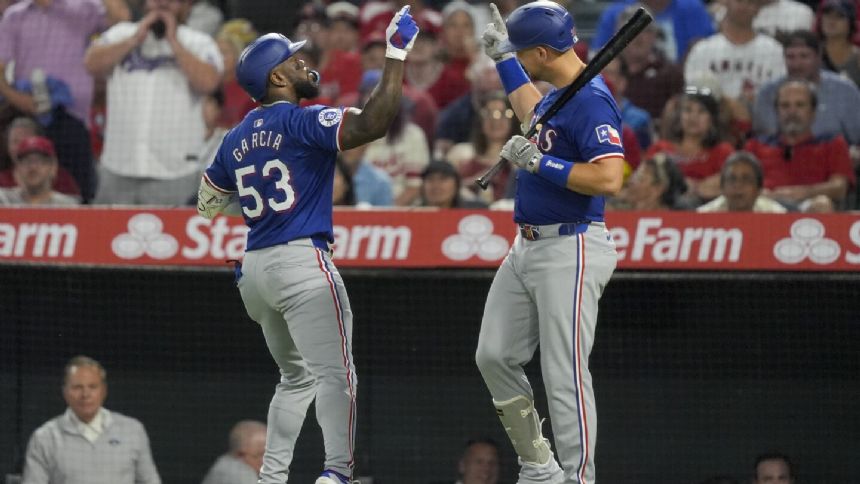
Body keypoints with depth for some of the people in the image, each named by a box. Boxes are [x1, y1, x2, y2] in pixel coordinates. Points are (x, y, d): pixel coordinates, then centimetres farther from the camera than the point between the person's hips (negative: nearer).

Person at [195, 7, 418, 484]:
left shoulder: (237, 138, 13)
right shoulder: (302, 121, -10)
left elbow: (208, 203, 24)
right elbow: (372, 124, -23)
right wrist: (396, 55, -19)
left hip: (255, 267, 8)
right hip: (302, 262, -8)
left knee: (296, 377, 20)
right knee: (335, 374, -11)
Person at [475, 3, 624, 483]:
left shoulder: (591, 101, -18)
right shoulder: (558, 93, 13)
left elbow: (609, 178, -28)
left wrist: (540, 162, -24)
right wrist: (503, 59, 37)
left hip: (570, 250, -11)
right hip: (527, 246, 11)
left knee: (565, 375, -11)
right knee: (495, 356, 11)